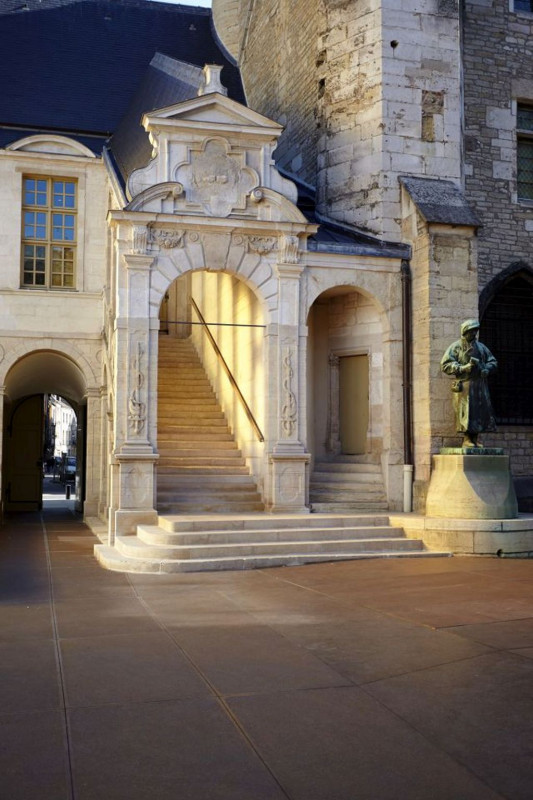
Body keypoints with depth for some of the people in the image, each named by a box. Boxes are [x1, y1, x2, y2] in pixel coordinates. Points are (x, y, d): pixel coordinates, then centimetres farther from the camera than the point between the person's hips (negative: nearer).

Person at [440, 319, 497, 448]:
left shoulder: (481, 347, 18)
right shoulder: (456, 347, 3)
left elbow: (493, 361, 20)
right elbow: (445, 364, -4)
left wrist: (487, 369, -2)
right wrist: (462, 368, -15)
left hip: (480, 384, 5)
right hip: (464, 385, -5)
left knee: (481, 410, 0)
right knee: (466, 411, -9)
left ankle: (475, 439, 7)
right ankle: (467, 439, -3)